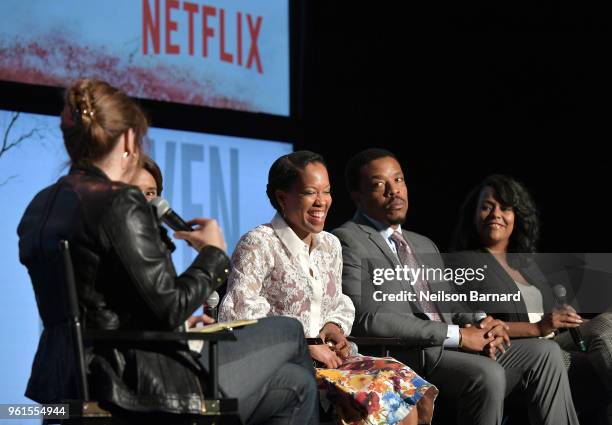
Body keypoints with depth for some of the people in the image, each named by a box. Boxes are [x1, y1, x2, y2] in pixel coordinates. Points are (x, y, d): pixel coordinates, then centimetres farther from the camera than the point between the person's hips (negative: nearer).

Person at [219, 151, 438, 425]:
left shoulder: (330, 245, 16)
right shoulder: (258, 245, -8)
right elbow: (238, 314, -17)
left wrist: (334, 327, 3)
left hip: (327, 356, 7)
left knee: (418, 399, -17)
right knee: (379, 399, -30)